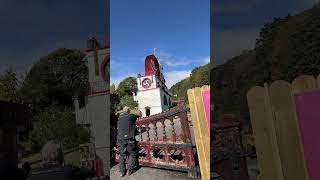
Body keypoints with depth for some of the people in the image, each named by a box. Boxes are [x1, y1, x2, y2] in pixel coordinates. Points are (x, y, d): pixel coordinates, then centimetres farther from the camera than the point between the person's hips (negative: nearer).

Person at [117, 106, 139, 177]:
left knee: (122, 155, 14)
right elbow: (138, 116, 22)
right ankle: (129, 170, 10)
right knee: (132, 154, 12)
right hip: (129, 138, -4)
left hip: (120, 139, 4)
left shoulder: (119, 118, 15)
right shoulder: (131, 116, 6)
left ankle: (122, 171, 13)